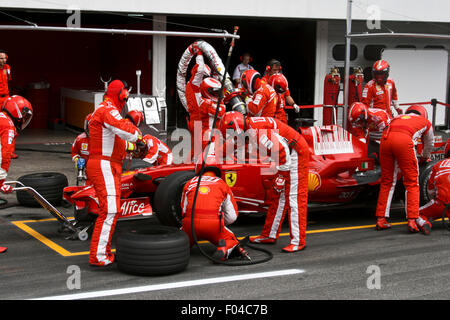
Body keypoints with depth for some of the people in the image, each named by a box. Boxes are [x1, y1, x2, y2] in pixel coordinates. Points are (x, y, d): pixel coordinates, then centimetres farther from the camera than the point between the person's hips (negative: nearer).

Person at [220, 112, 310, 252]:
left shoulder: (257, 130, -21)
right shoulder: (250, 125, 11)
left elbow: (282, 149, -24)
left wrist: (281, 175, -16)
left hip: (296, 153, -10)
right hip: (288, 154, 10)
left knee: (294, 197, -10)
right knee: (279, 195, 13)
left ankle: (298, 241, -7)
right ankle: (270, 235, 20)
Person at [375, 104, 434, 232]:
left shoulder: (397, 118, 39)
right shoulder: (425, 121, 33)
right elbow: (429, 145, 45)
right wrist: (424, 158, 66)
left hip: (385, 138, 4)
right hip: (404, 141, -3)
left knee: (386, 182, 14)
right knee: (412, 183, 6)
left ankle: (381, 220, 14)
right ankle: (412, 221, -1)